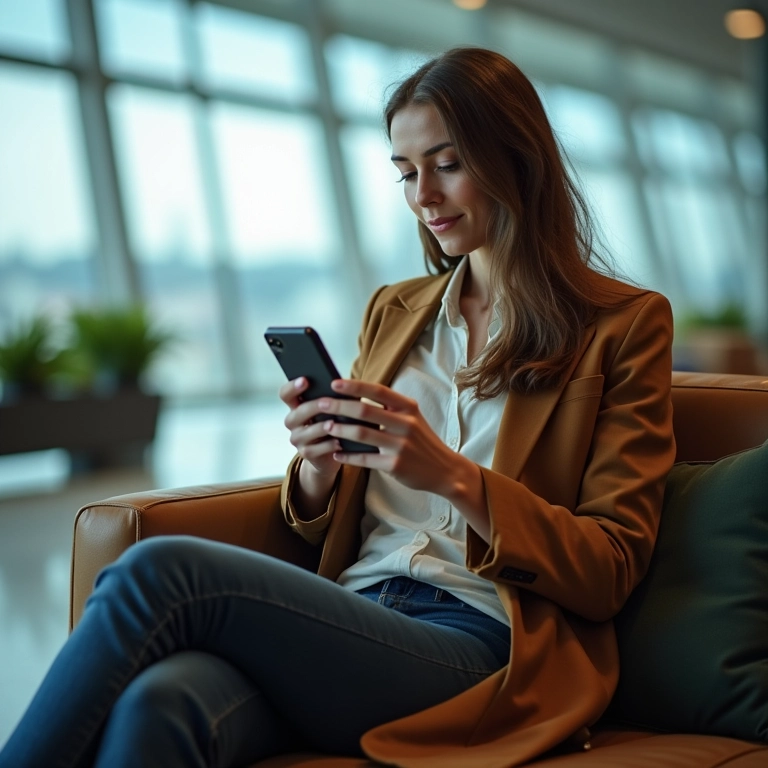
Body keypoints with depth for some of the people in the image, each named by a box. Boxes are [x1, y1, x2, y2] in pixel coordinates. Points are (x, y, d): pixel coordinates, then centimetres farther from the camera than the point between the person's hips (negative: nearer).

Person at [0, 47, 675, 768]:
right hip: (353, 617, 5)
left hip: (478, 646, -4)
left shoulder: (623, 323, 6)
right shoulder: (392, 312, 21)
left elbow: (609, 573, 0)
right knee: (157, 703, -32)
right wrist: (318, 468, -1)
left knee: (160, 572, -27)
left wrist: (454, 477, -15)